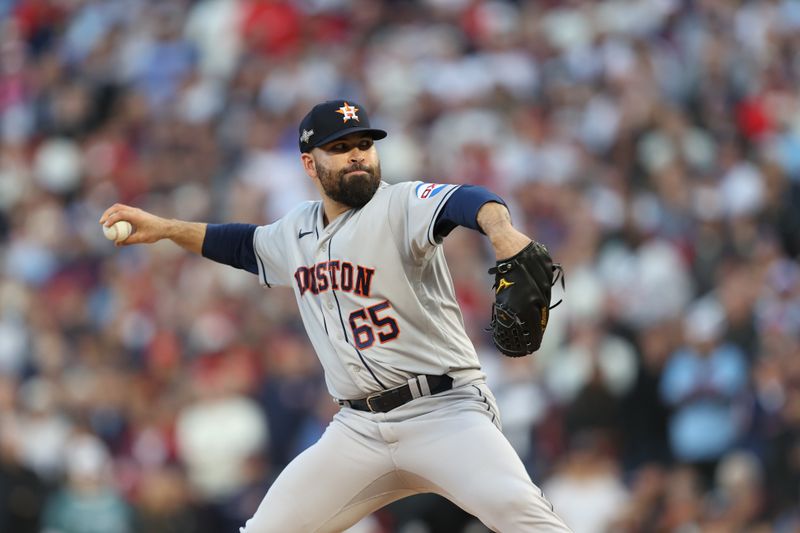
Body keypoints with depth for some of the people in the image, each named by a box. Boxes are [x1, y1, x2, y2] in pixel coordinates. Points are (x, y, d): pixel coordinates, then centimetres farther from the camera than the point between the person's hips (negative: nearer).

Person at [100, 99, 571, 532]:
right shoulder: (298, 232, 12)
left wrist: (503, 232, -53)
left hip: (443, 408, -6)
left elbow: (461, 202, -30)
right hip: (360, 427, 6)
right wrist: (164, 228, 27)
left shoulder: (401, 206, -9)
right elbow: (248, 245, 35)